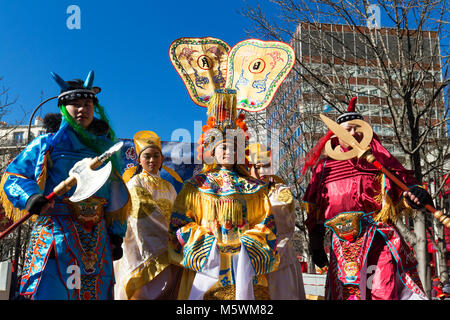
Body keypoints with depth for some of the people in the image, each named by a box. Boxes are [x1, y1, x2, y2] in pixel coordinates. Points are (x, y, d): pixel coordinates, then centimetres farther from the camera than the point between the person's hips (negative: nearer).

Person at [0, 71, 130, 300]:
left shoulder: (104, 147, 16)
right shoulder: (47, 143, 6)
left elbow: (115, 198, 17)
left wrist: (116, 235, 13)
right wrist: (31, 197, -16)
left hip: (97, 236, 4)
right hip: (57, 233, -4)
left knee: (97, 292, 5)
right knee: (53, 292, -9)